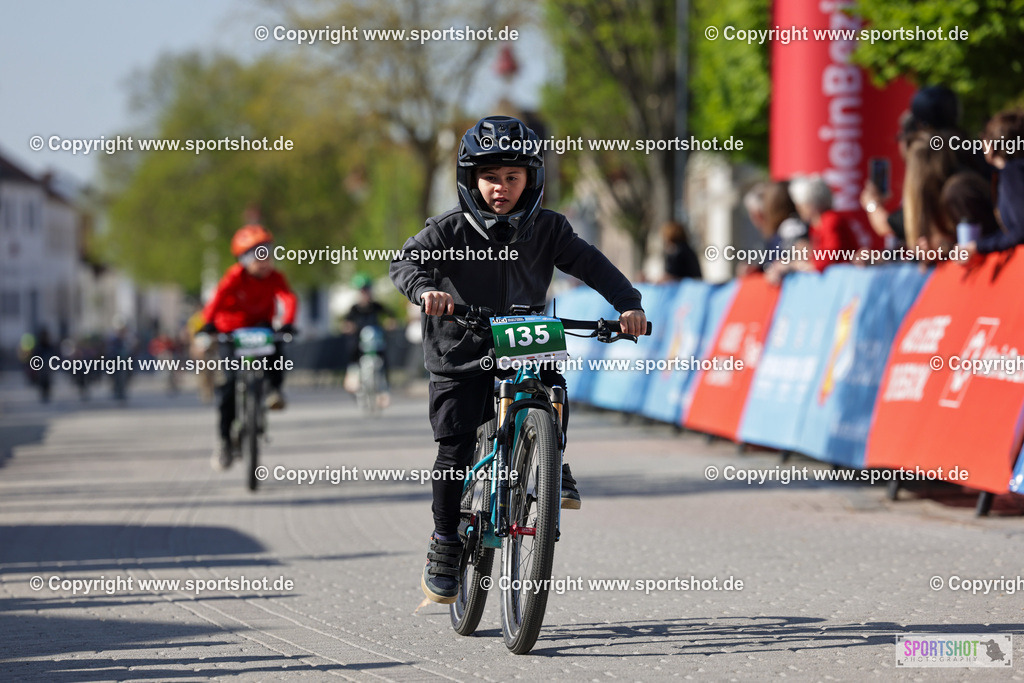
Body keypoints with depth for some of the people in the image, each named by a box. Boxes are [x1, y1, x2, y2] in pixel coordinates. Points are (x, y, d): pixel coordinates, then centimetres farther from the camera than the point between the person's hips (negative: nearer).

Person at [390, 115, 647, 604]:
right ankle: (444, 545, 8)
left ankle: (553, 468, -2)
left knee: (552, 390, -28)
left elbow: (590, 264, -8)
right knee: (455, 450, -8)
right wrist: (425, 290, -45)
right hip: (459, 355, -2)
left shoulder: (547, 229, -3)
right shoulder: (450, 230, -10)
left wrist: (627, 304, -25)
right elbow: (406, 262, -22)